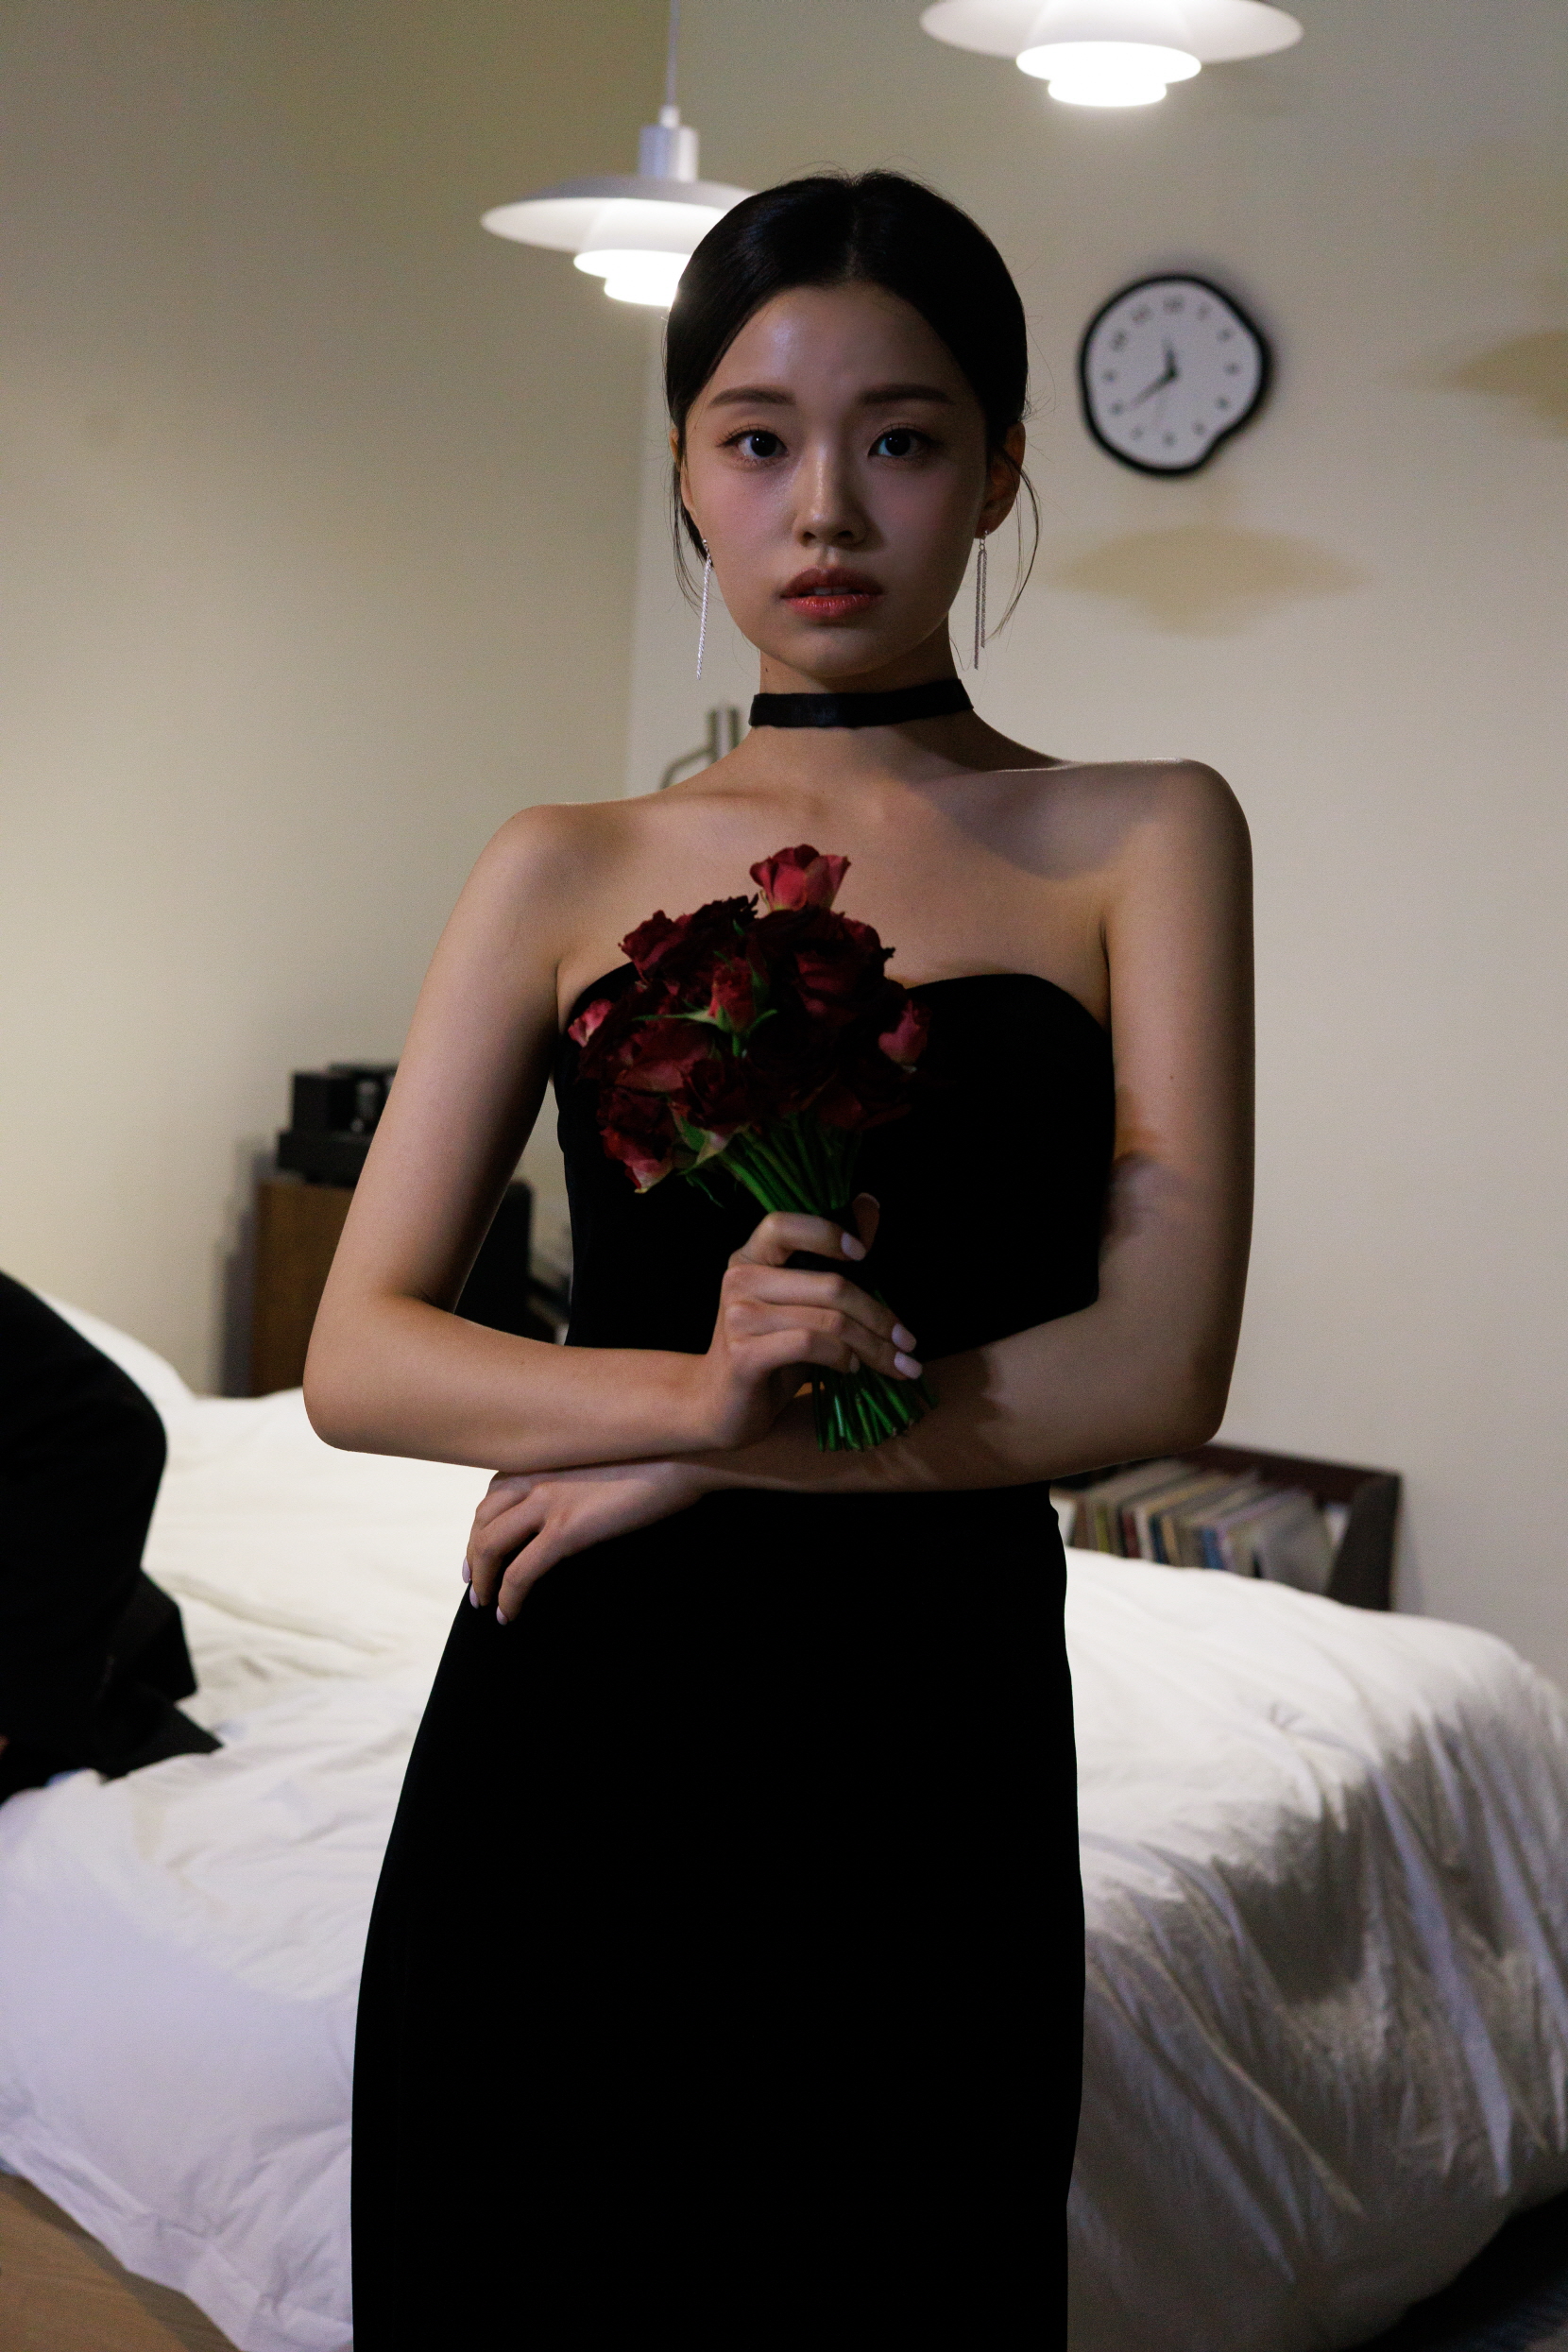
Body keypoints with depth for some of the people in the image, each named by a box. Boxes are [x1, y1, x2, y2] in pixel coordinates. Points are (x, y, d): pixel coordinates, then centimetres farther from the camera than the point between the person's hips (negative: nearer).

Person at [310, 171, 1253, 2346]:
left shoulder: (1139, 841, 1)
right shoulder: (567, 871, 5)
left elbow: (1158, 1365, -9)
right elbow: (358, 1357, -1)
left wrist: (689, 1459, -10)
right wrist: (697, 1383, -19)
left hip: (928, 1735, -1)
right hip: (564, 1733, 2)